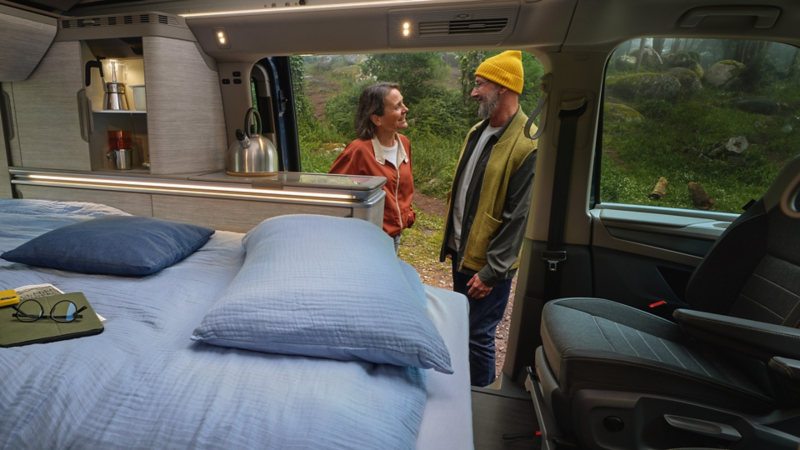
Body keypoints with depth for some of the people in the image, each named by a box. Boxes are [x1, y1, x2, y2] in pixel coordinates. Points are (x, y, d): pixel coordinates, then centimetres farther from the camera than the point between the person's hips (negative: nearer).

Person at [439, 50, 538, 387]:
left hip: (488, 262, -9)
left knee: (478, 334, 4)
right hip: (462, 252, 9)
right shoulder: (478, 132, 8)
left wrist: (492, 270, -19)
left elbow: (519, 216, -22)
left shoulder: (529, 145, -21)